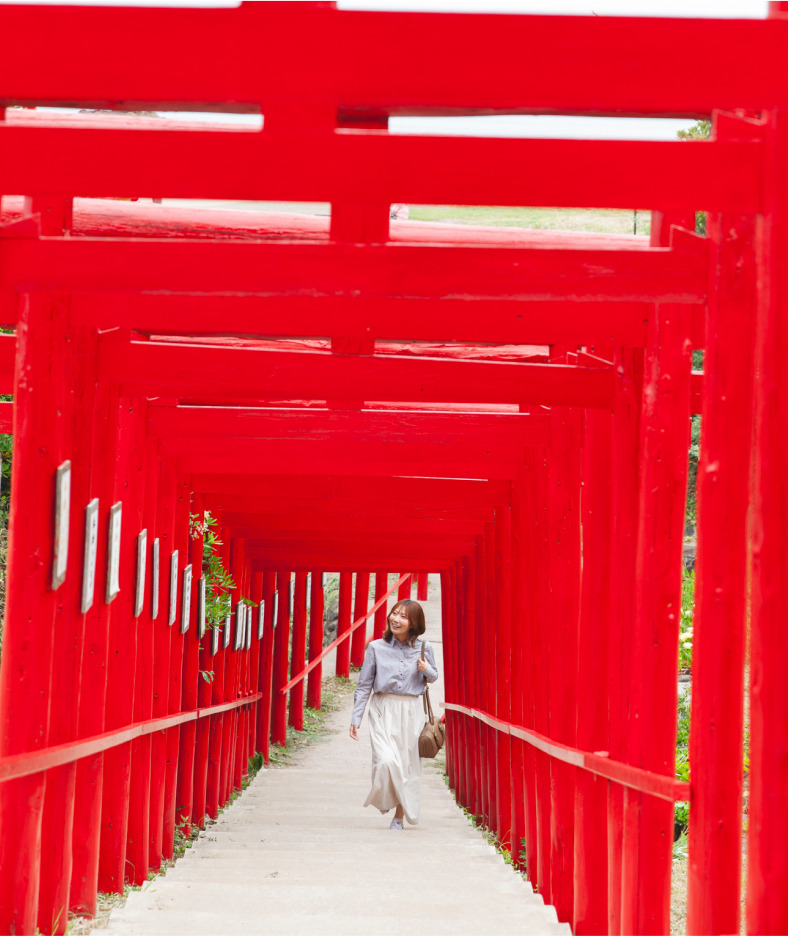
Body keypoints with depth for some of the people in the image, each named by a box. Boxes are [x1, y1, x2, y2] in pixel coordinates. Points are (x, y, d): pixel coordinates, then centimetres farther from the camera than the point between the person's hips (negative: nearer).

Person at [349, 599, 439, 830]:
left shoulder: (423, 649, 2)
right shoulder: (376, 648, -2)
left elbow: (433, 677, 19)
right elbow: (364, 685, 3)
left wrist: (427, 670, -6)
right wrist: (356, 718, 0)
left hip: (411, 713, 2)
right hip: (383, 712, -1)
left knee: (407, 765, 4)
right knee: (387, 760, -18)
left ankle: (400, 815, 21)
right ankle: (384, 800, 10)